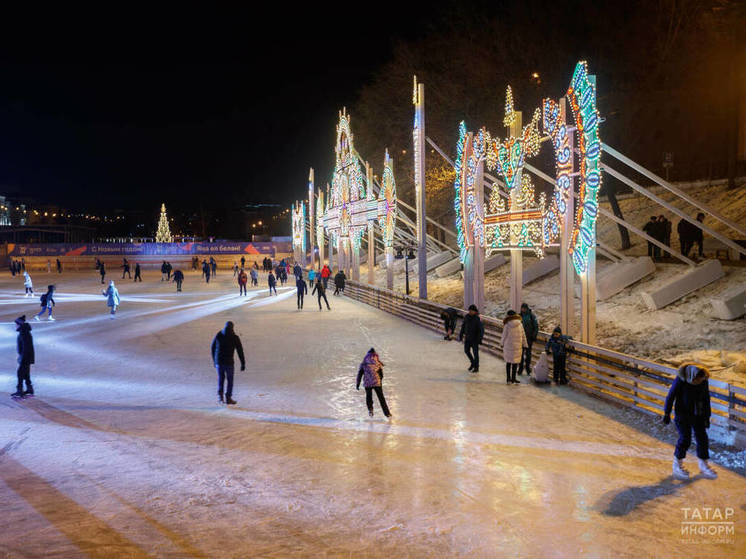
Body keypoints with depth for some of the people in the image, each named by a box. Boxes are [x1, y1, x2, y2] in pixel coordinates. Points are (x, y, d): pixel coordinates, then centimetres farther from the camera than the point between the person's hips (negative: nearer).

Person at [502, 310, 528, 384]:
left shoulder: (507, 325, -9)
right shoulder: (520, 324, -2)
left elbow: (504, 336, -2)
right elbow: (523, 336, 4)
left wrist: (503, 344, 13)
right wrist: (524, 345, 13)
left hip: (508, 346, -1)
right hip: (517, 346, 1)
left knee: (508, 362, 11)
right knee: (515, 362, 9)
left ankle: (508, 379, 13)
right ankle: (513, 378, 13)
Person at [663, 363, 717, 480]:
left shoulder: (704, 380, -8)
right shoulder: (680, 379, -22)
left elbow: (706, 400, 6)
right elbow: (671, 396, -11)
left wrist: (707, 416, 11)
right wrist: (667, 413, -7)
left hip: (698, 414, 4)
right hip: (683, 414, -4)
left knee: (702, 438, 4)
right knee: (685, 439, -7)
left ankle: (703, 465, 21)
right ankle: (677, 464, 12)